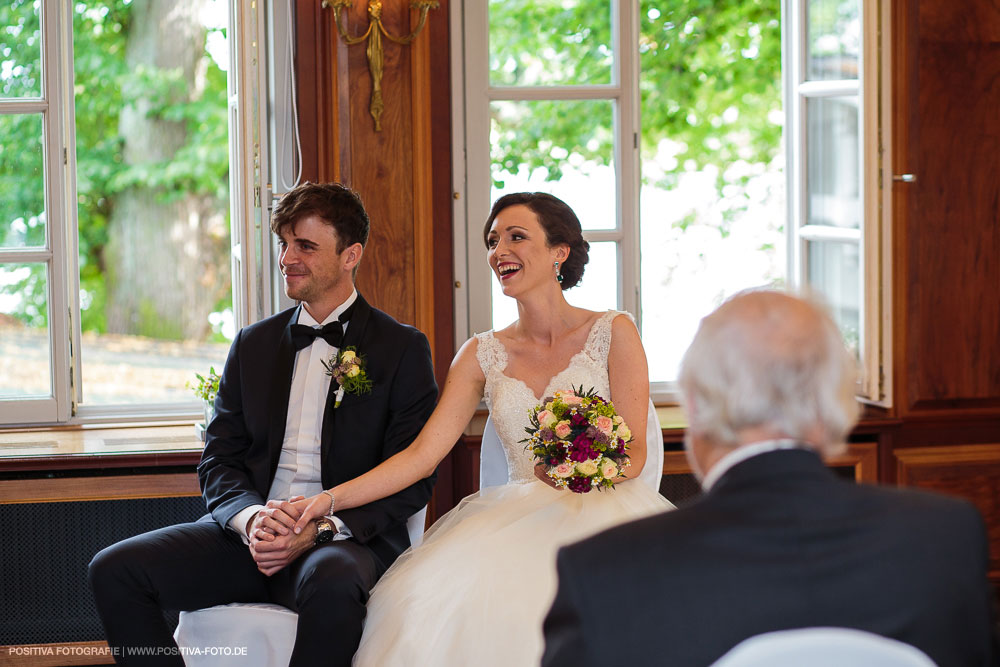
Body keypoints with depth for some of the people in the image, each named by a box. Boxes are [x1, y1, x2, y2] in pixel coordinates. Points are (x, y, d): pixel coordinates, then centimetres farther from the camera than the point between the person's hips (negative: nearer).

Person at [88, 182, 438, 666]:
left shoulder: (403, 349, 4)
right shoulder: (253, 345, 17)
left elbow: (413, 477, -3)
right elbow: (219, 461, 13)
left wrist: (321, 528, -18)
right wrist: (251, 518, -11)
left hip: (346, 539, -4)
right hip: (250, 532, 4)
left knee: (333, 582, -41)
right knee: (114, 571, -18)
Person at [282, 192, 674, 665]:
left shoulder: (612, 332, 4)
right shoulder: (482, 355, 13)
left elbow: (632, 455, 1)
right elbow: (422, 454, 5)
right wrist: (331, 498, -8)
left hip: (604, 508, -2)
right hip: (518, 517, 3)